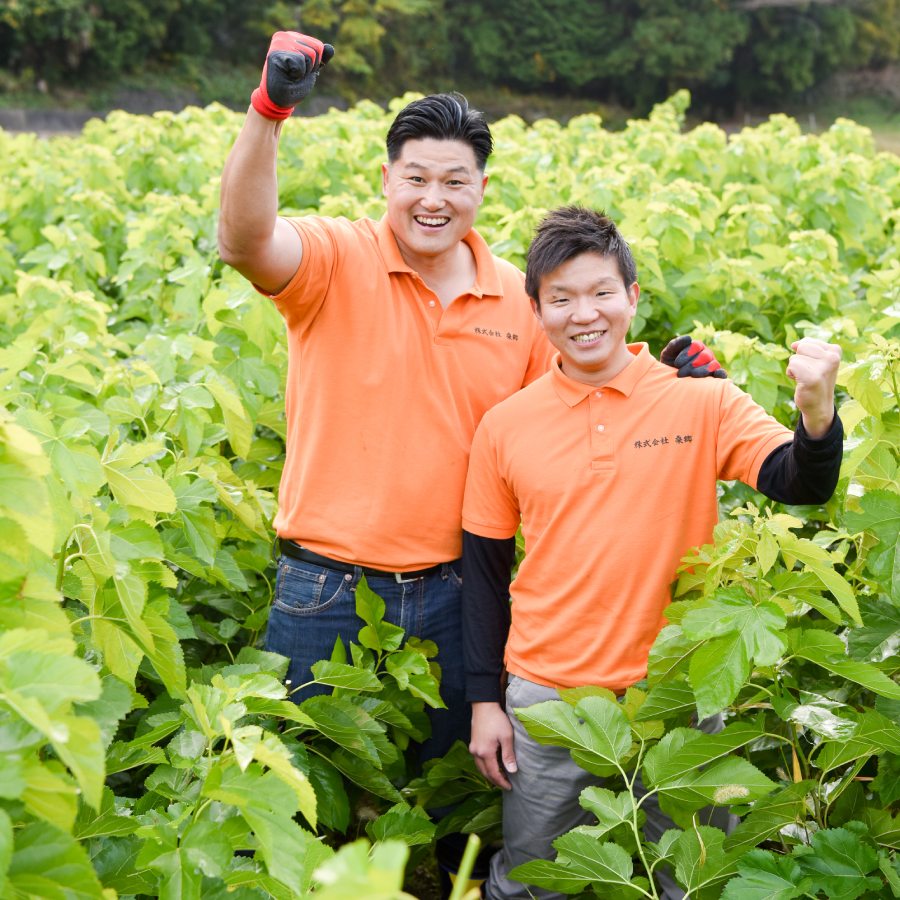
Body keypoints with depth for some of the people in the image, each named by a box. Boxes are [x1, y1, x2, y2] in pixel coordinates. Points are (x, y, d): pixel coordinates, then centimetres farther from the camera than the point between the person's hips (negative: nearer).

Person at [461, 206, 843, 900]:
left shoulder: (702, 403, -6)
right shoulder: (505, 426, -2)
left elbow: (801, 487, -17)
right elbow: (485, 570, 5)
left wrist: (817, 410, -37)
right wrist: (485, 700, 4)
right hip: (546, 702, 1)